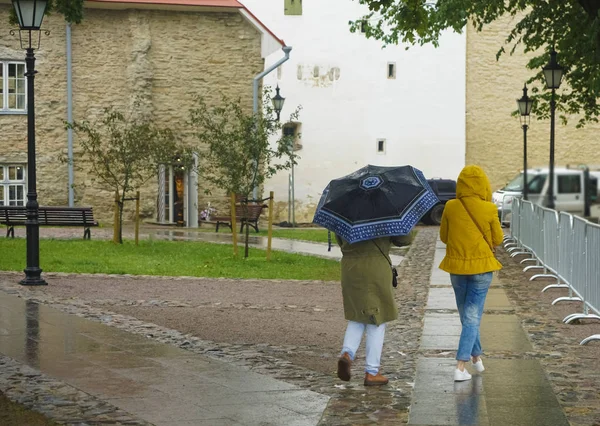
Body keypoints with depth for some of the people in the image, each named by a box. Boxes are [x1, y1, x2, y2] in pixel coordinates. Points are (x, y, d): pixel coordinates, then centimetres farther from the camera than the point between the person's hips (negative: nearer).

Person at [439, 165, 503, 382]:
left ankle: (476, 357, 34)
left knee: (467, 315, 20)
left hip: (457, 266, 2)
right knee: (472, 317, 1)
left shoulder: (451, 207, -6)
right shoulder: (489, 209, -11)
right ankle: (460, 366, -9)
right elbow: (497, 239, 0)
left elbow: (443, 237, 4)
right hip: (481, 266, -2)